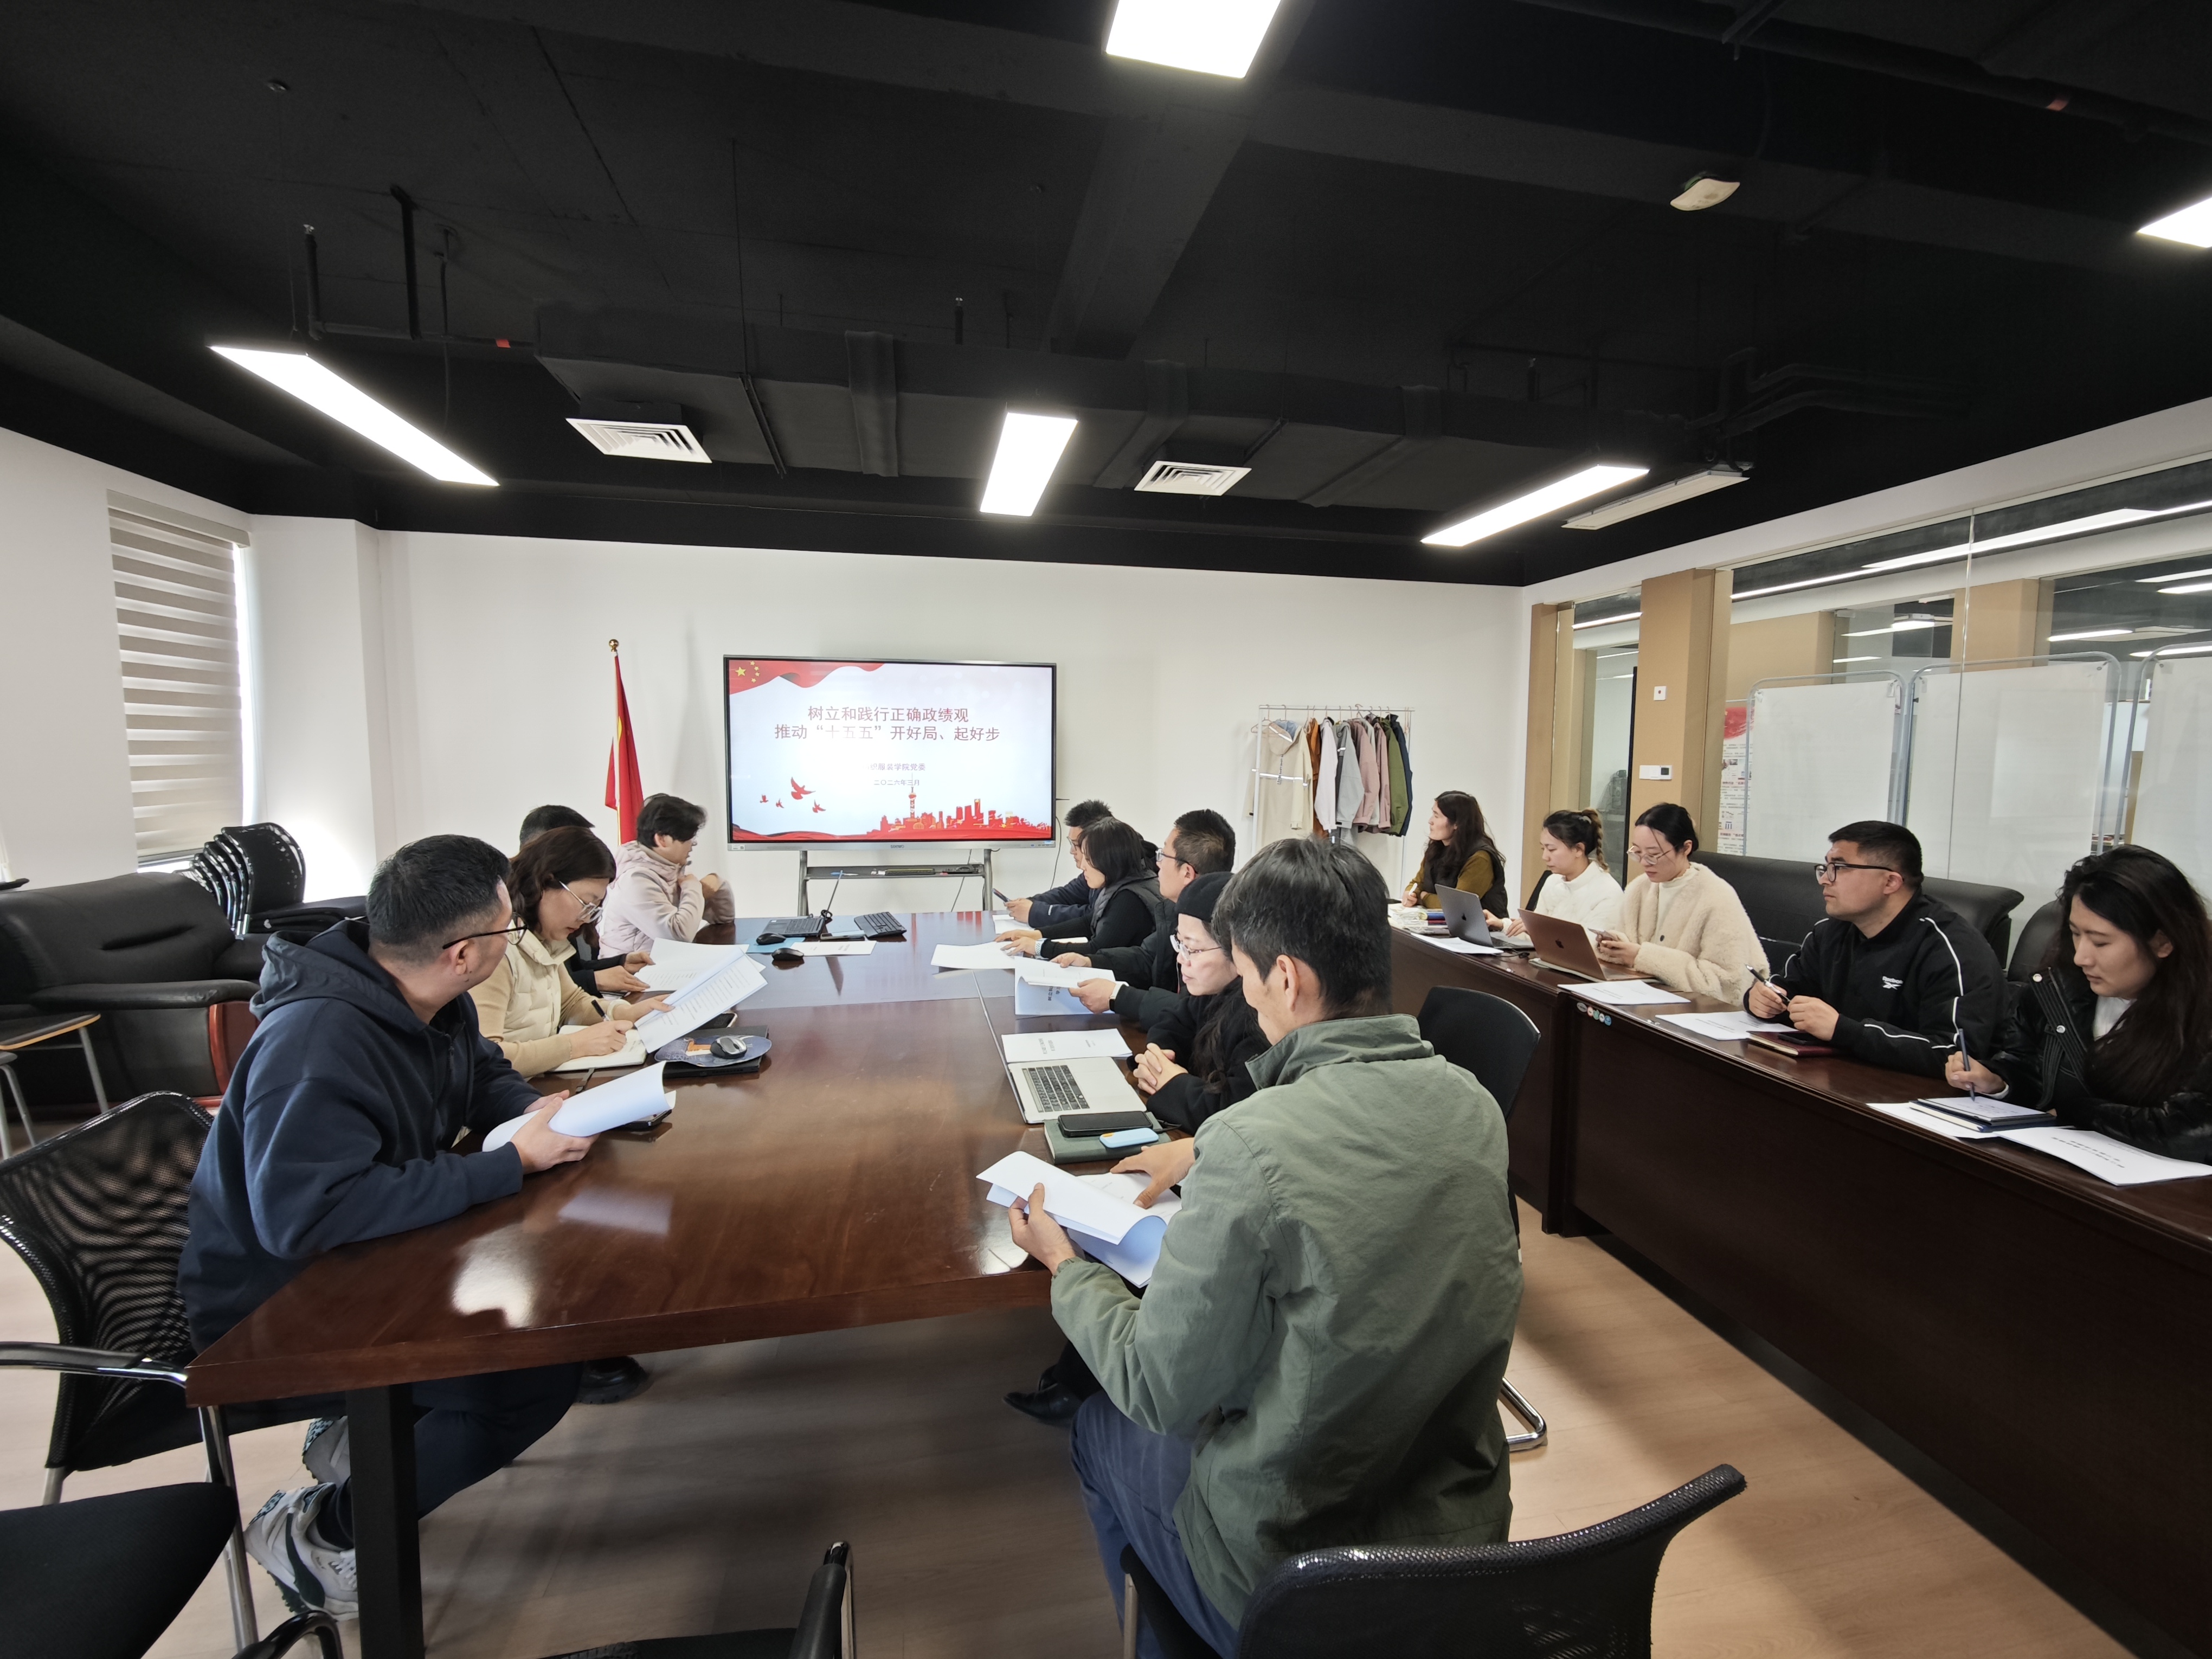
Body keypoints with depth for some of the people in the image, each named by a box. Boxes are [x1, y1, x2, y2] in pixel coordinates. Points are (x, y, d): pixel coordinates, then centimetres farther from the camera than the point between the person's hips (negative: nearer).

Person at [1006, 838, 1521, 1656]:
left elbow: (1161, 1393, -19)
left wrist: (1064, 1265, -3)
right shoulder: (1472, 1104, -11)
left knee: (1100, 1426, 23)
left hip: (1284, 1586, -5)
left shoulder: (1252, 1147, -31)